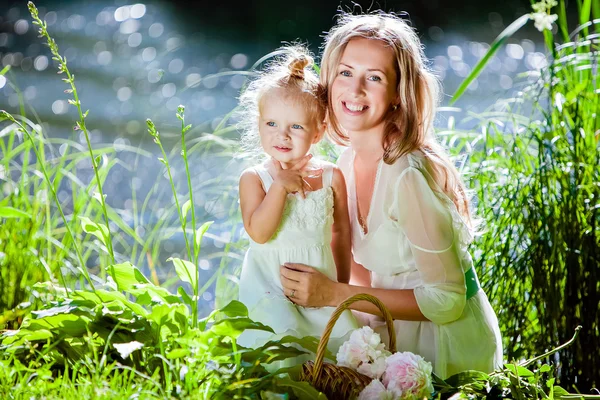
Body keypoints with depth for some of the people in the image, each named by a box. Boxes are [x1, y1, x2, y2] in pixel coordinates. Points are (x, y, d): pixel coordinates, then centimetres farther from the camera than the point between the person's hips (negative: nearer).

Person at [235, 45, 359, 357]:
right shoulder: (254, 178, -5)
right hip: (270, 286, -3)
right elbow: (258, 233, -18)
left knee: (345, 334, -11)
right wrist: (280, 185, -23)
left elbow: (341, 231, 15)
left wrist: (342, 285, 18)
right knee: (283, 338, -25)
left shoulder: (331, 176, 3)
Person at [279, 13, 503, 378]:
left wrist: (333, 293, -22)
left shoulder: (410, 175, -26)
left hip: (448, 346, -7)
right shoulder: (349, 160, -1)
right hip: (398, 335, 7)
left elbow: (446, 300, -23)